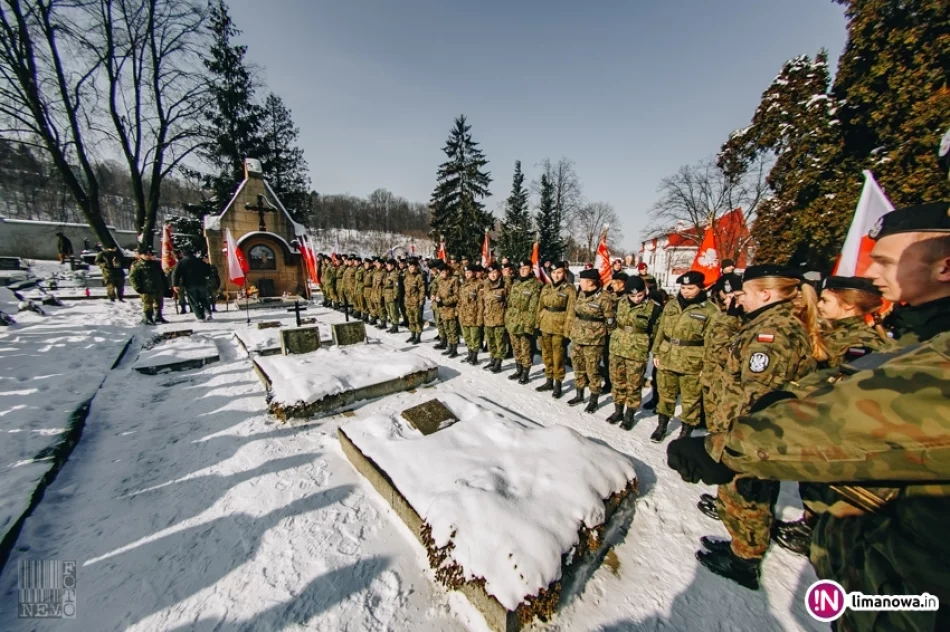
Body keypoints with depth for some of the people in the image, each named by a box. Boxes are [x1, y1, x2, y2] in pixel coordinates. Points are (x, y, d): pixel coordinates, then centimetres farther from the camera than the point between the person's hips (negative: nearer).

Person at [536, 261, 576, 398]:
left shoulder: (569, 289, -7)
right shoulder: (546, 288, 10)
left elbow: (571, 311, -10)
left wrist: (567, 331, -14)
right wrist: (538, 324, 10)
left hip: (559, 327, -5)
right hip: (545, 326, 6)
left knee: (557, 357, 2)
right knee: (546, 355, 14)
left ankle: (558, 384, 18)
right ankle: (549, 381, 29)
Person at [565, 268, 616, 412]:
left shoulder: (603, 299, -14)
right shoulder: (581, 294, 7)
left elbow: (610, 320, -6)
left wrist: (601, 332, 1)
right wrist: (570, 331, 19)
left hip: (593, 341, -7)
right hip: (576, 338, 7)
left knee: (592, 370, 3)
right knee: (578, 368, 17)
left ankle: (594, 400, 21)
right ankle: (579, 395, 34)